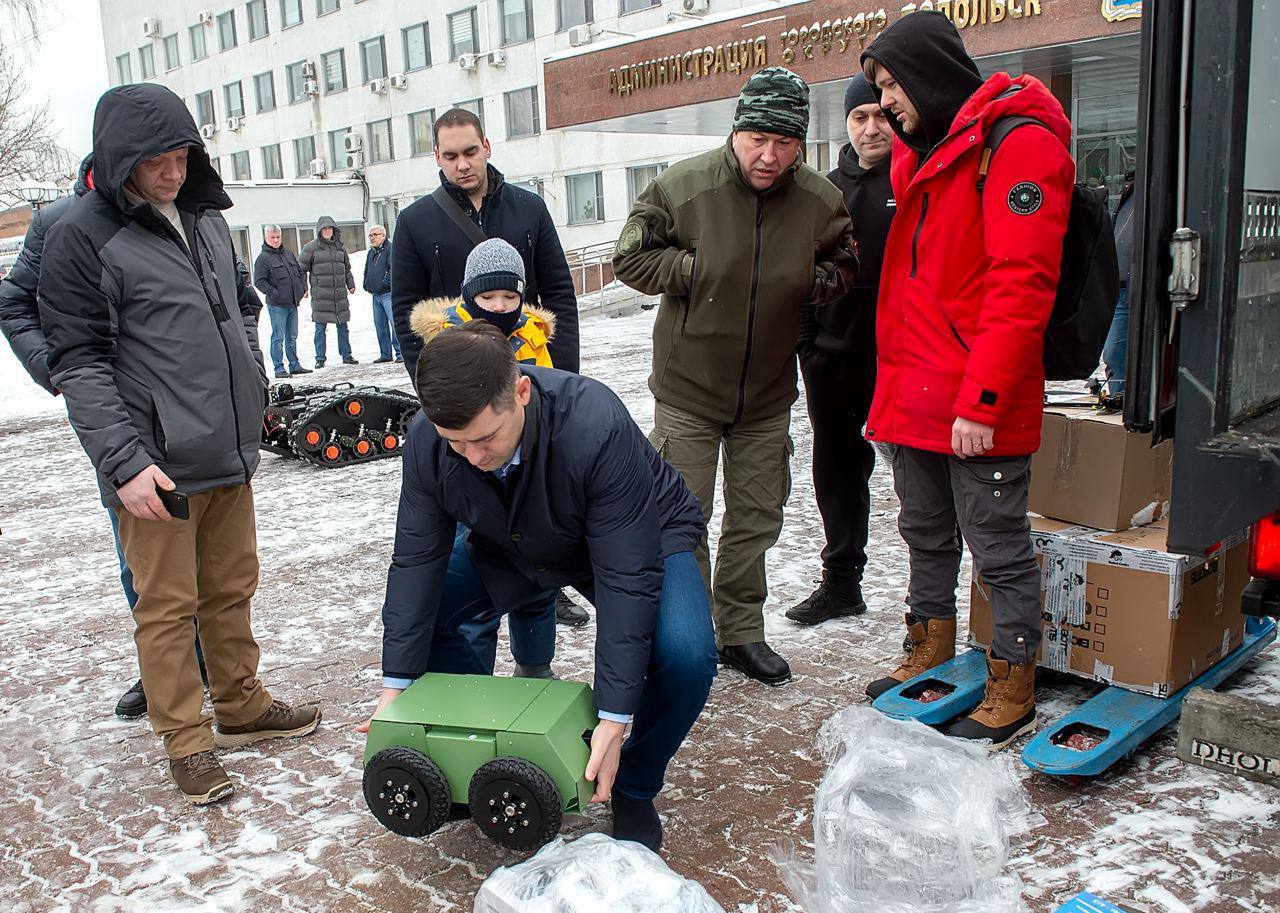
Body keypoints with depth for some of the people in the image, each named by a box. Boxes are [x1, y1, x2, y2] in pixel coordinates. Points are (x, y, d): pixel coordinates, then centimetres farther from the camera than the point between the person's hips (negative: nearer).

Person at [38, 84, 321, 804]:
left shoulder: (206, 218, 12)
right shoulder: (82, 238, -8)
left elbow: (243, 305, 25)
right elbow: (79, 364, -12)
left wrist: (251, 386, 13)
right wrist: (123, 461, -20)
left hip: (229, 452, 7)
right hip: (155, 465, -6)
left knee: (233, 587, 17)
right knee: (168, 605, 3)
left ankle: (242, 706, 33)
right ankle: (186, 741, 16)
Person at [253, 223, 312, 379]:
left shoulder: (289, 253, 15)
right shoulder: (263, 258, -6)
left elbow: (301, 272, 23)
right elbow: (259, 281, -11)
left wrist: (304, 288, 10)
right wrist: (274, 294, -17)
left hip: (293, 303, 6)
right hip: (277, 305, -6)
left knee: (292, 337, 13)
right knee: (278, 338, -4)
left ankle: (294, 365, 20)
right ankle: (279, 368, 0)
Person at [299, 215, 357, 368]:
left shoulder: (339, 246, 12)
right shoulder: (311, 247, -1)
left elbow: (347, 268, 22)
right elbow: (301, 268, 1)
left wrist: (351, 284, 13)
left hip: (340, 293, 4)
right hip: (320, 294, -4)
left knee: (342, 326, 9)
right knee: (320, 328, 0)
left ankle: (346, 355, 17)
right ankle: (320, 358, 6)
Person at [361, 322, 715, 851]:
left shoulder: (598, 427, -40)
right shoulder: (427, 441, -26)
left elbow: (625, 579, -37)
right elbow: (417, 560, -17)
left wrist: (614, 718, -36)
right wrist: (396, 685, -17)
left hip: (639, 539, -4)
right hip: (512, 546, 4)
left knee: (685, 655, -29)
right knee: (429, 614, -15)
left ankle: (632, 789, 0)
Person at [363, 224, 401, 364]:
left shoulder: (390, 249, -6)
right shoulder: (371, 253, 20)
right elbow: (367, 271, 30)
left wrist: (387, 281, -17)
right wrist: (367, 285, 18)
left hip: (388, 293, -9)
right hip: (376, 294, 9)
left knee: (394, 322, -14)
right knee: (379, 325, 10)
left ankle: (400, 352, -12)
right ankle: (385, 354, 16)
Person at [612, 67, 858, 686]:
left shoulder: (820, 201, -7)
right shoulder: (682, 187, -16)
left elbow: (844, 266, 9)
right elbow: (630, 259, -7)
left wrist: (817, 280, -12)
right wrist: (696, 268, -19)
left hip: (768, 396, 4)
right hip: (688, 388, -3)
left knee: (756, 518, 13)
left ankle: (740, 633, 30)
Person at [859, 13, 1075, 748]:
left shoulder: (1019, 143, -12)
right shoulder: (923, 151, 16)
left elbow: (1021, 286, -20)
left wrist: (982, 399, -24)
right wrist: (894, 380, 12)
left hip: (979, 405, -9)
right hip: (915, 396, 9)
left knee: (998, 547, 2)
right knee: (926, 535, 20)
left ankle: (1013, 692, 17)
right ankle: (931, 657, 37)